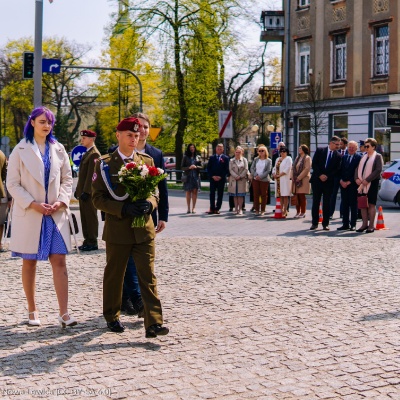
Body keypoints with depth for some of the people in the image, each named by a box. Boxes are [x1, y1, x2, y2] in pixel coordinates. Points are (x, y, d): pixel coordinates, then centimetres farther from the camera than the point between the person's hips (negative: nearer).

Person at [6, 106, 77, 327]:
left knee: (59, 262, -4)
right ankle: (32, 310, 19)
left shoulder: (58, 149, 7)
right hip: (29, 215, -2)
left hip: (56, 215, 2)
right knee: (29, 263, 7)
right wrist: (33, 204, -14)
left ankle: (64, 313, -5)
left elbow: (67, 179, 10)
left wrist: (61, 202, -6)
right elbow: (12, 184, -4)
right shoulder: (21, 150, -2)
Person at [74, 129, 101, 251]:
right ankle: (87, 240, 19)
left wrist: (86, 191, -21)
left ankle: (92, 242, 1)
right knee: (85, 217, 12)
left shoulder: (94, 154, -13)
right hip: (83, 191, 10)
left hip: (89, 192, -10)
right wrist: (78, 190, 17)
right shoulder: (87, 153, 18)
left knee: (90, 217, -4)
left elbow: (91, 174, -19)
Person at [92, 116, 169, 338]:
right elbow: (98, 198, -5)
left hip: (144, 228, 2)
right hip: (117, 229, -2)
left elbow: (155, 193, 12)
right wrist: (123, 209, -19)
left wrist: (149, 204, -12)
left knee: (148, 276, -4)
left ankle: (153, 323, -5)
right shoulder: (104, 164, -1)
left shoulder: (146, 161, 9)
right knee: (114, 276, 10)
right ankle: (112, 317, 28)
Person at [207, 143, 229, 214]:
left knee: (220, 194, 1)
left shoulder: (226, 158, 3)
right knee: (212, 194, 0)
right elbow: (208, 168, 6)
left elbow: (227, 169, -2)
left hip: (221, 179, -1)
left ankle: (217, 209, 6)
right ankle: (212, 208, 4)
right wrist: (213, 176, -7)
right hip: (213, 178, 1)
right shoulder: (212, 157, 9)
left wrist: (220, 177, -11)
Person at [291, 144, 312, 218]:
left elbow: (307, 169, -14)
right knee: (297, 196, 5)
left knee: (302, 196, -7)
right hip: (296, 180, 7)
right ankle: (298, 212, 10)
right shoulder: (297, 158, 18)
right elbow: (293, 168, 17)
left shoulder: (307, 158, -4)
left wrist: (299, 177, -15)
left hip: (303, 180, -6)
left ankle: (303, 213, -1)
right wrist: (293, 178, 4)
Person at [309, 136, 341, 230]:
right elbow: (314, 163, -2)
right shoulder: (320, 151, 3)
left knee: (327, 203, 2)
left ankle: (325, 224, 8)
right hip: (317, 180, 0)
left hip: (329, 182, 0)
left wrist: (327, 176, -12)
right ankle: (314, 223, 10)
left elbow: (337, 169, 0)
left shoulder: (338, 156, 4)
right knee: (315, 202, 3)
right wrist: (320, 175, -12)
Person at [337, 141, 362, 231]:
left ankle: (353, 224, 4)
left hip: (353, 184, -5)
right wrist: (341, 181, -3)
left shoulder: (359, 157, -4)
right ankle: (345, 224, 10)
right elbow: (340, 170, 13)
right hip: (343, 184, 5)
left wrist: (349, 182, -12)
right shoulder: (344, 157, 14)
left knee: (353, 205, -1)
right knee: (344, 204, 6)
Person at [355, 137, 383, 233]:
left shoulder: (377, 156, -1)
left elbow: (378, 170, -12)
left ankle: (371, 225, 2)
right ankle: (365, 224, 13)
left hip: (372, 183, -6)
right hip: (362, 184, 6)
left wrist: (367, 180, -18)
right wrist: (357, 178, -5)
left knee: (371, 204, -2)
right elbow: (358, 168, 14)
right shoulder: (363, 157, 17)